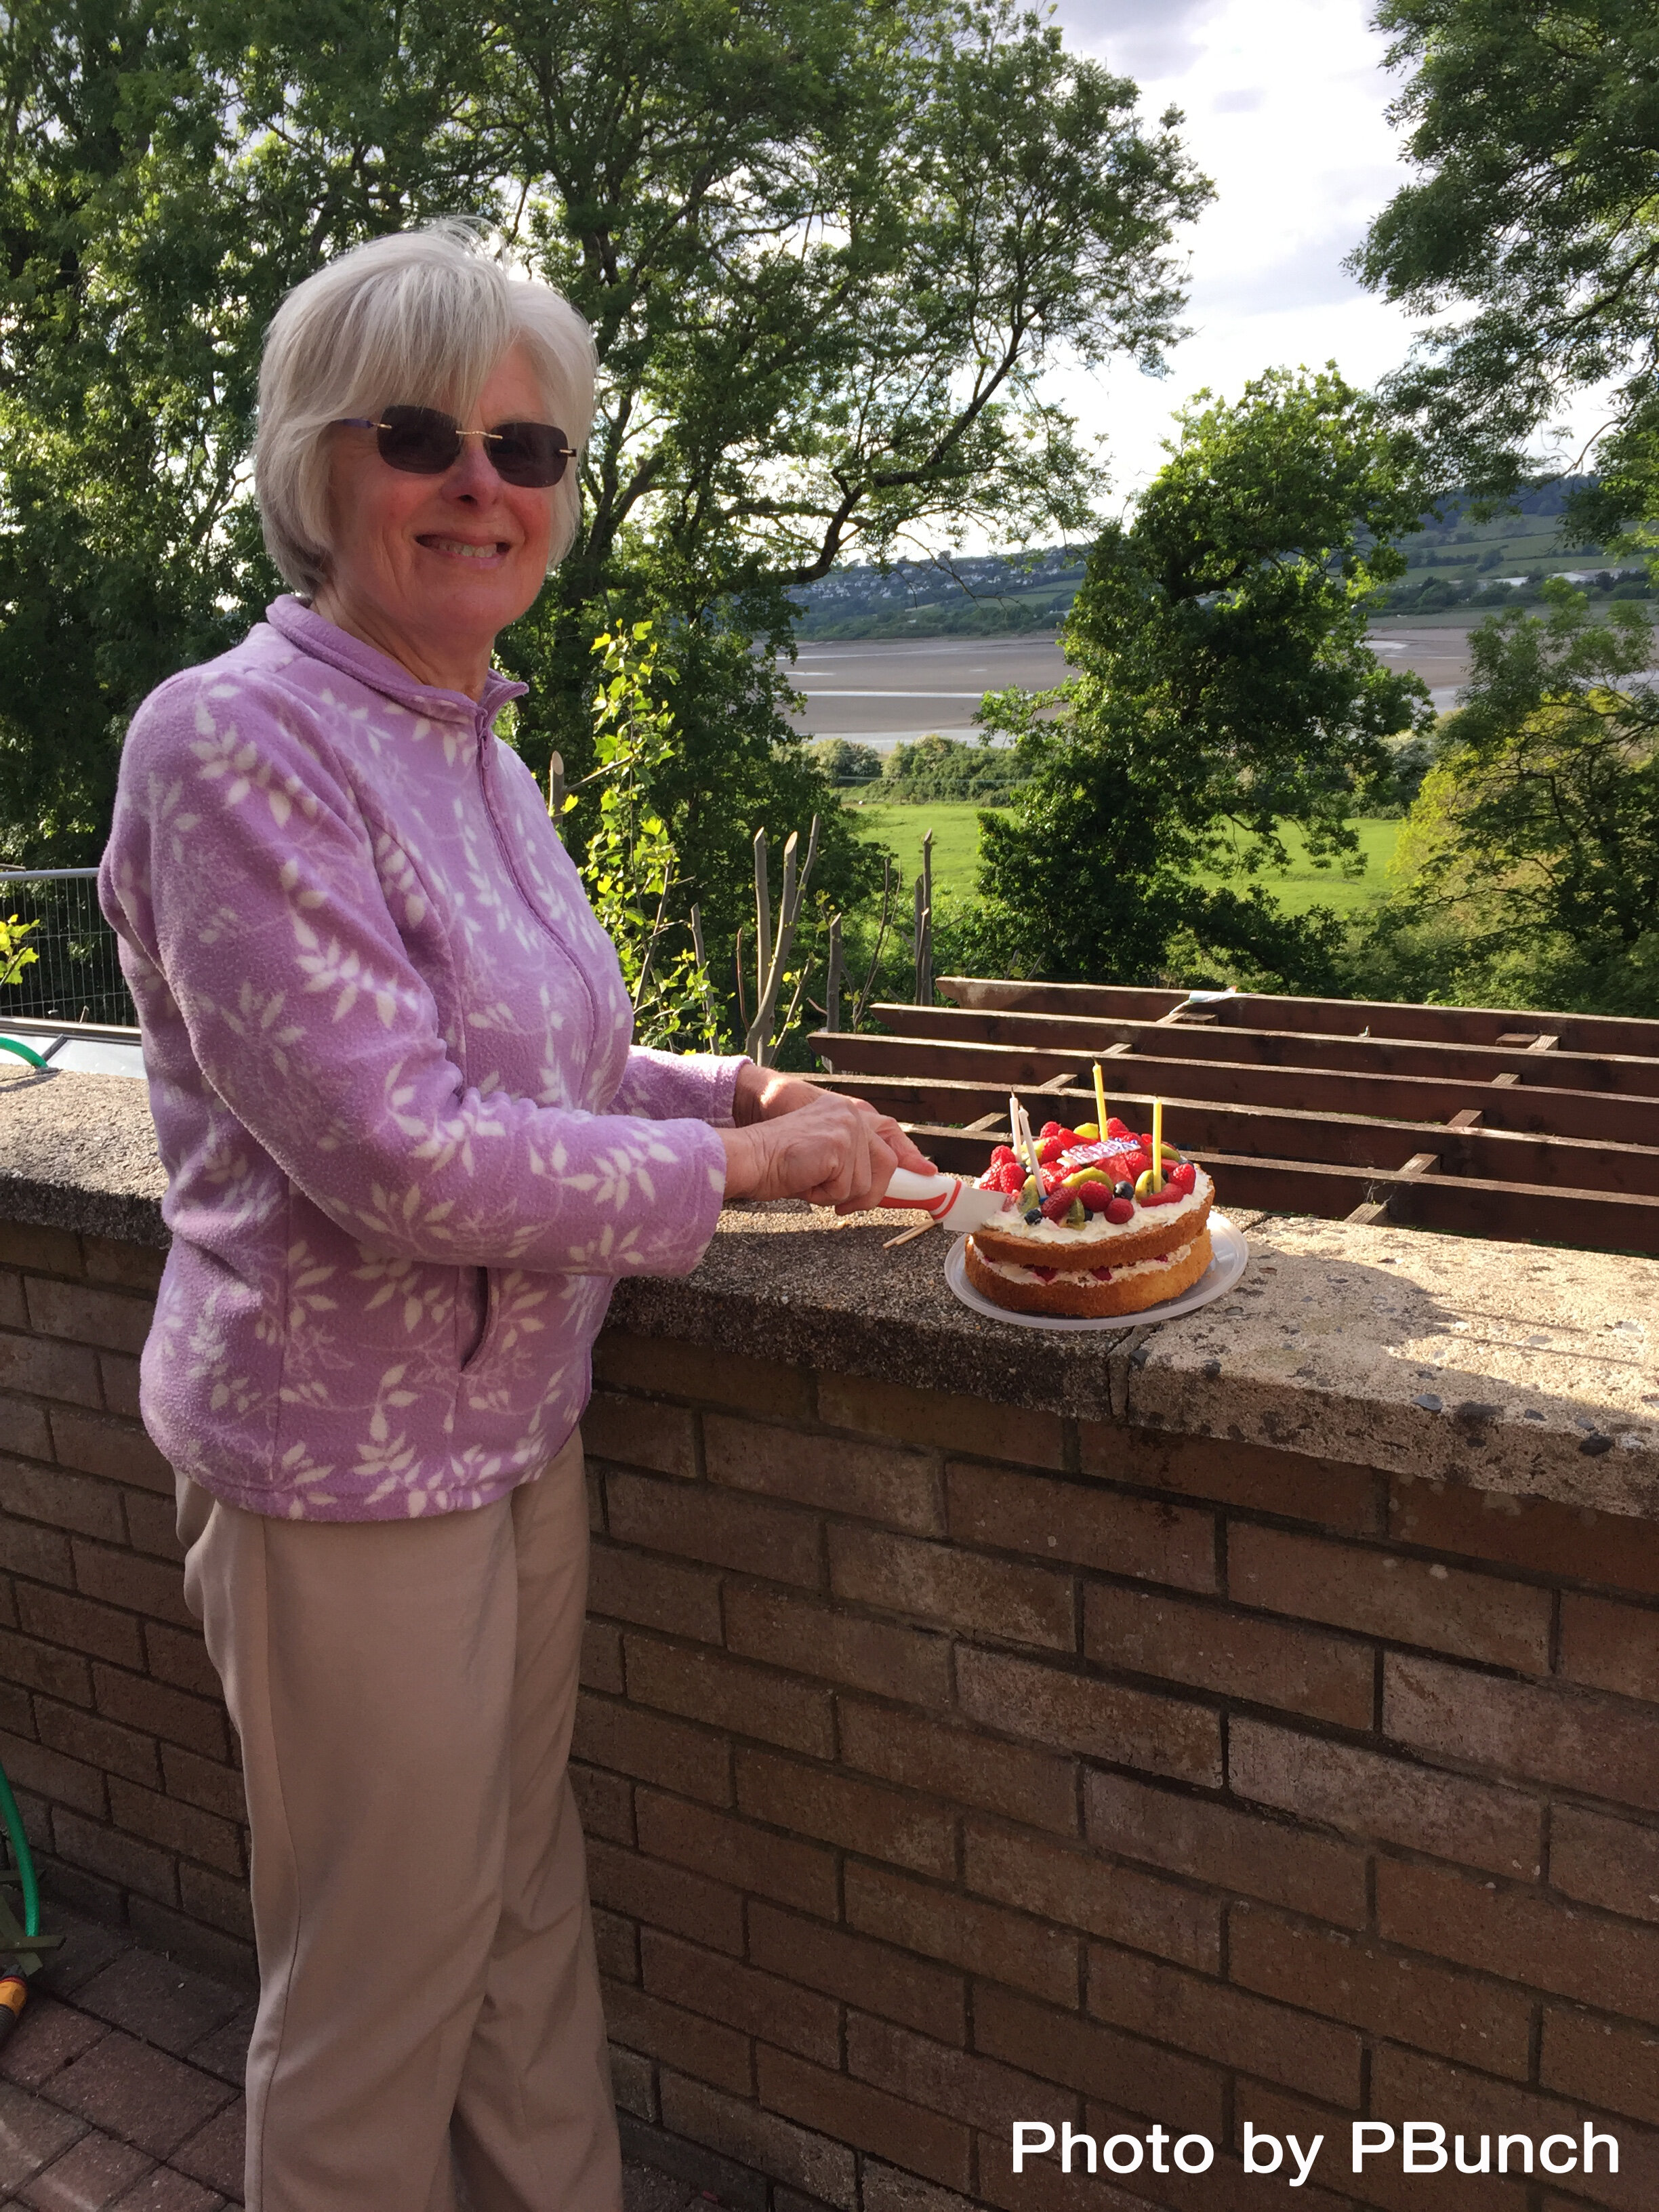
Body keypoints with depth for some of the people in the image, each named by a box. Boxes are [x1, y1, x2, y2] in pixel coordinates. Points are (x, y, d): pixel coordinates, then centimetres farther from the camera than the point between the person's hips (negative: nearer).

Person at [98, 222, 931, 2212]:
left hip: (517, 1422, 8)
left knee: (525, 1901, 24)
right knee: (381, 1978, 14)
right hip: (349, 1460, -8)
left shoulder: (476, 750, 7)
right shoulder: (232, 743, -19)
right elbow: (398, 1154, -25)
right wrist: (740, 1164, -16)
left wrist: (727, 1091, 2)